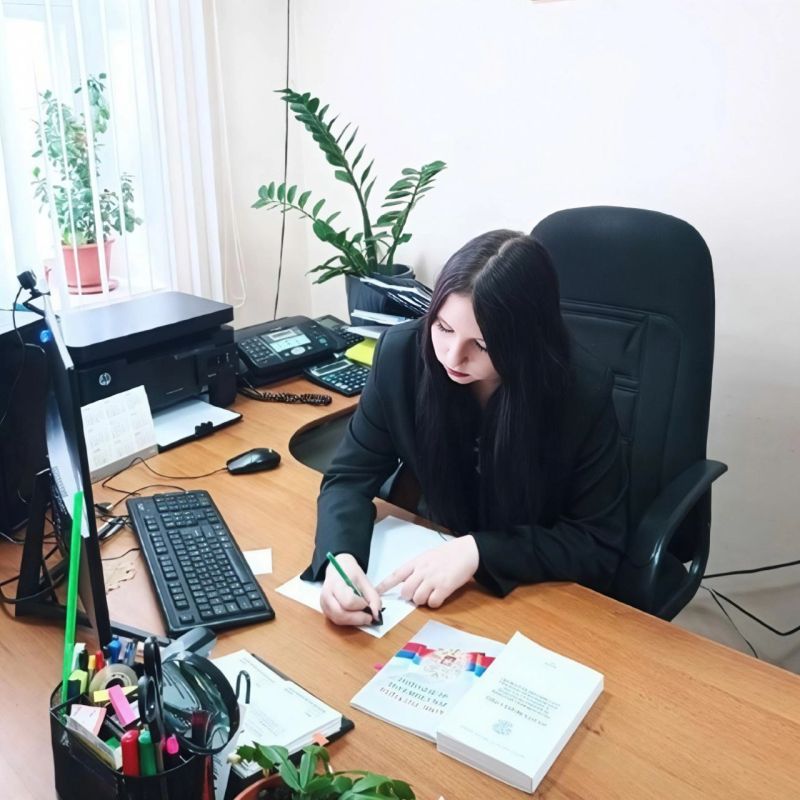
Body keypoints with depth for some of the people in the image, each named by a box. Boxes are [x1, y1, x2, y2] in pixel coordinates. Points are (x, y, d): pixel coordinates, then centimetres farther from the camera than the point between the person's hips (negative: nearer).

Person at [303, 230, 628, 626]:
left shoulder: (582, 391, -23)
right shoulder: (403, 354, -17)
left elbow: (599, 545, -16)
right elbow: (350, 477, -9)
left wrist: (478, 551, -28)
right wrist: (340, 557, -28)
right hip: (434, 559, 3)